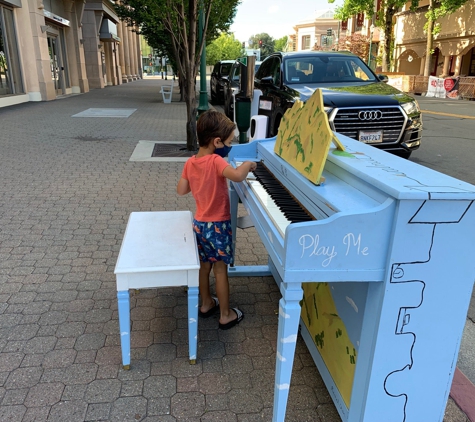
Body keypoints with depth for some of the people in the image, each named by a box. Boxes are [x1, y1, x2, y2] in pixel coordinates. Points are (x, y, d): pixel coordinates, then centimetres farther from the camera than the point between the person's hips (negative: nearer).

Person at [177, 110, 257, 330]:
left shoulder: (190, 163, -2)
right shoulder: (216, 161, -24)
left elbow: (181, 190, 3)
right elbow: (237, 175, -41)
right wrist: (247, 164, -21)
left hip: (199, 223, 7)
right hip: (218, 225, -6)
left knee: (204, 265, 20)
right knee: (220, 270, 5)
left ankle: (206, 304, 38)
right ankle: (226, 315, 19)